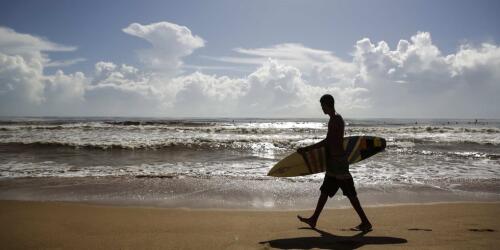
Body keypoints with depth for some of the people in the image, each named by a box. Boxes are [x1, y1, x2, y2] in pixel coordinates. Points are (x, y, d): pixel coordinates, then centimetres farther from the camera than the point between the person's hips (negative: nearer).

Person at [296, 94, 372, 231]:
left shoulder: (334, 120, -17)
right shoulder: (337, 118, 14)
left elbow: (327, 141, -21)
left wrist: (306, 149, -18)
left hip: (337, 161, -10)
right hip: (334, 163, 10)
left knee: (350, 193, -4)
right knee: (325, 190, 15)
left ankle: (365, 222, 4)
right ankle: (314, 219, 24)